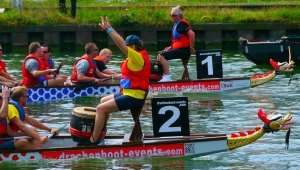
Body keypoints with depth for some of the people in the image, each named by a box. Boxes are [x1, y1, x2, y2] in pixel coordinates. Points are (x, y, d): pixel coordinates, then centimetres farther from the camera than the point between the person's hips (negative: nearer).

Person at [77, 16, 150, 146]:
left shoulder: (138, 57, -18)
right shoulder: (140, 55, 9)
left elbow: (121, 45, -27)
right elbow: (123, 43, 16)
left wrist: (109, 30, -26)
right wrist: (110, 29, 12)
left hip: (133, 97, -11)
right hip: (128, 93, 11)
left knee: (101, 108, -14)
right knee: (104, 100, 24)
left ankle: (93, 140, -10)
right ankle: (99, 133, 26)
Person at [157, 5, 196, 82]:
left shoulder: (182, 24, -14)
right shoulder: (176, 24, 17)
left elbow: (192, 34, -26)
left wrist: (191, 48, -22)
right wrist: (171, 47, 12)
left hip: (183, 49, -10)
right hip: (177, 48, 10)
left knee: (162, 56, -22)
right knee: (160, 56, 14)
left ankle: (167, 77, -25)